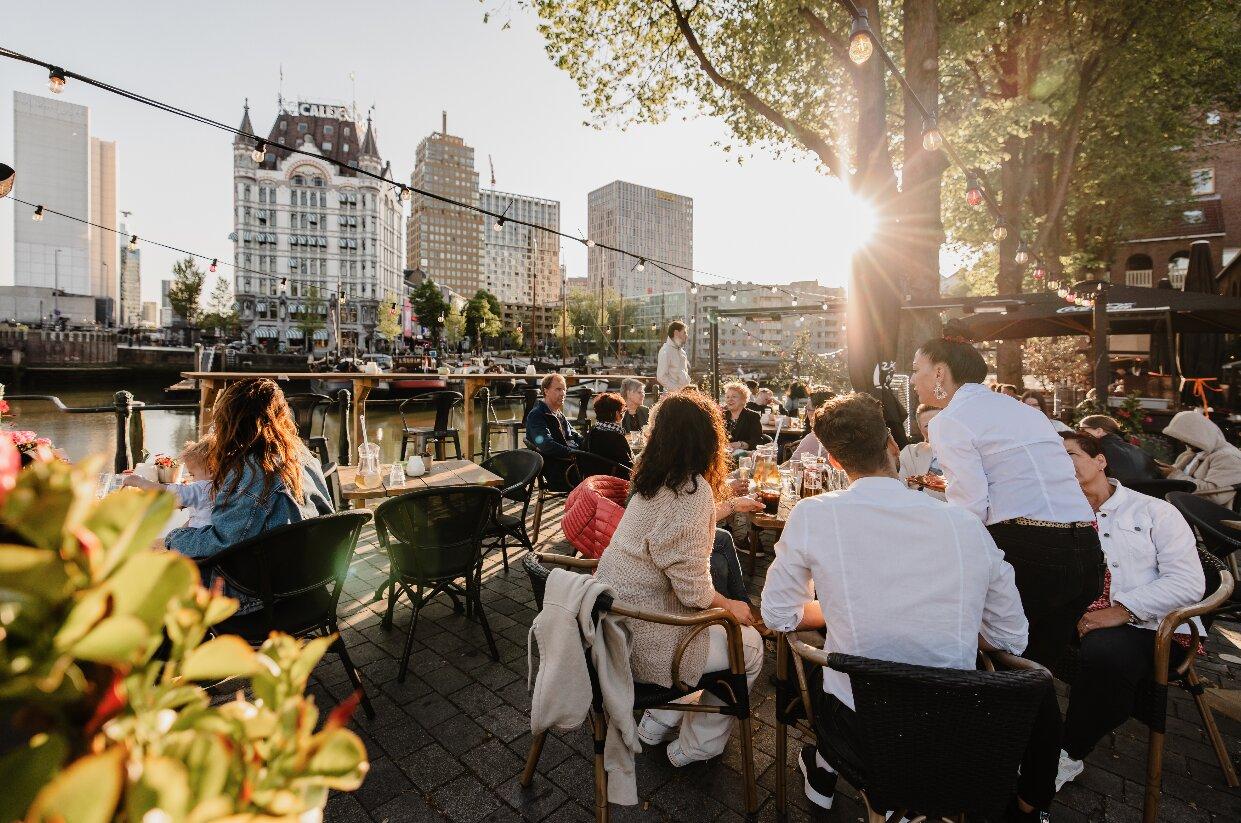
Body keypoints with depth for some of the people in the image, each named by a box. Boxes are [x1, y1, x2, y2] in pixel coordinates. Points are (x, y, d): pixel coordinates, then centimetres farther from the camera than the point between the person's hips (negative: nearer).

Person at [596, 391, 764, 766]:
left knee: (716, 627, 28)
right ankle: (696, 744, 25)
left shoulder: (654, 479, 3)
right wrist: (729, 605, -3)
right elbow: (692, 587, -21)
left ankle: (658, 724, 36)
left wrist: (730, 506, 37)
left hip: (609, 617, 9)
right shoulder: (693, 489, -22)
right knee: (750, 645, 8)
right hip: (641, 636, -8)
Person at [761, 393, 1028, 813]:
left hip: (857, 733, -3)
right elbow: (1012, 640, 5)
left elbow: (778, 616, -3)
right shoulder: (967, 524, -8)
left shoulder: (812, 515, -16)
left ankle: (824, 769, 44)